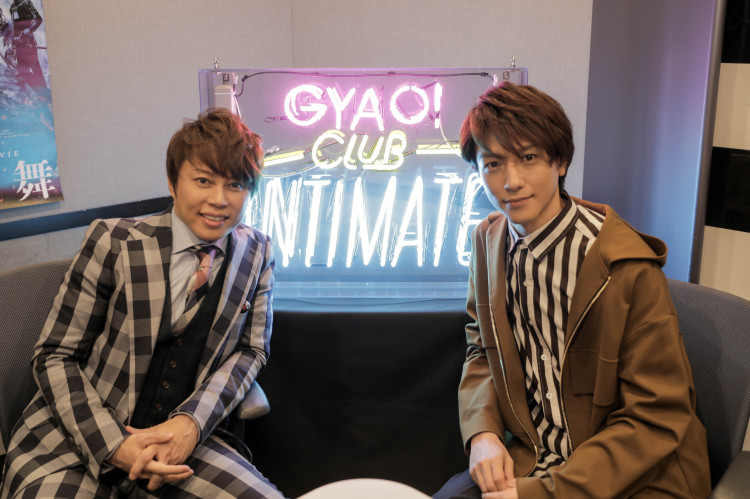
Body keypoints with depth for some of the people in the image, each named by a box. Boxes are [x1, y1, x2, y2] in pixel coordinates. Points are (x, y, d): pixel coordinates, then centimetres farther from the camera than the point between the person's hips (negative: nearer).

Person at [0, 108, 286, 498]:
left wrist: (192, 422, -13)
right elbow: (55, 356, -6)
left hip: (179, 437, 3)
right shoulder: (113, 242, -11)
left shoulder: (257, 253, -1)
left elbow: (251, 349, 3)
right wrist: (113, 444, -17)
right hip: (75, 437, -2)